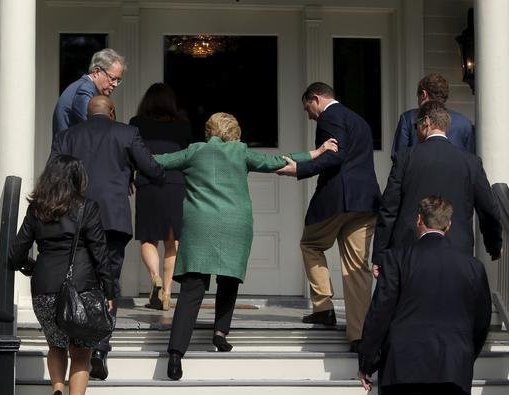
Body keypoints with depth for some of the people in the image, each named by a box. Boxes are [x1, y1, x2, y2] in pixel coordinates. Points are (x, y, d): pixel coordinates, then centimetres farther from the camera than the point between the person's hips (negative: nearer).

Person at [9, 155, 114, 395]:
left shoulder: (35, 209, 6)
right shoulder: (86, 208, -3)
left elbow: (16, 255, 8)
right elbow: (99, 253, -3)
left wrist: (24, 265, 31)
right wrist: (109, 293, 2)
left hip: (44, 291, 3)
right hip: (81, 286, -3)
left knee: (56, 345, 23)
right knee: (80, 354, 8)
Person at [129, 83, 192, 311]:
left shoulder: (137, 124, 8)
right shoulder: (182, 126, 12)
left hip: (147, 186, -1)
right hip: (177, 186, 1)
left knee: (147, 240, 6)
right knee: (172, 242, 9)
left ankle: (156, 279, -19)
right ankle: (166, 294, 7)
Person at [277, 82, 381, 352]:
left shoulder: (330, 116, -3)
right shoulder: (358, 121, 25)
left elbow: (335, 156, -16)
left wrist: (299, 169, -16)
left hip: (337, 197, -7)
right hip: (366, 199, 7)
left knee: (311, 244, 17)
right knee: (357, 267, 5)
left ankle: (323, 307, 10)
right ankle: (359, 335, 0)